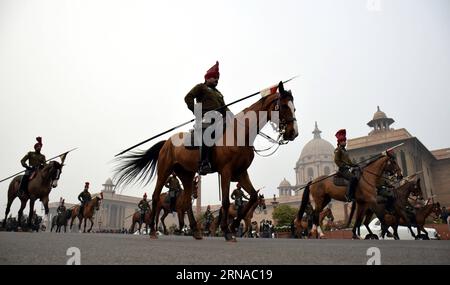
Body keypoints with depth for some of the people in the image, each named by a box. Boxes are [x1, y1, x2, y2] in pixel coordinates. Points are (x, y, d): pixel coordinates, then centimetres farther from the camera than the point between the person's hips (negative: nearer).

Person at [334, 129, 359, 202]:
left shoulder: (344, 150, 22)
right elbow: (336, 161, -13)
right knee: (353, 178, -29)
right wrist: (344, 166, -22)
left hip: (347, 169, 10)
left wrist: (354, 165, 8)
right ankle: (349, 195, -25)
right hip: (342, 169, -10)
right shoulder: (338, 150, -4)